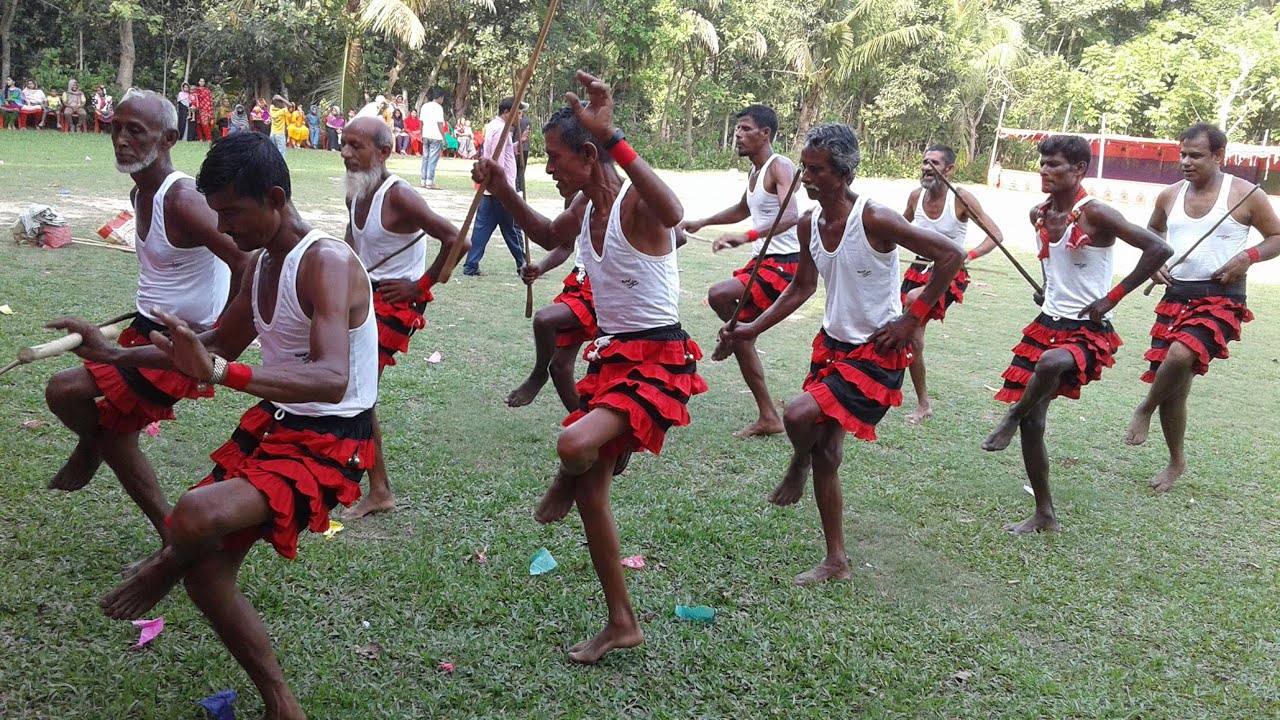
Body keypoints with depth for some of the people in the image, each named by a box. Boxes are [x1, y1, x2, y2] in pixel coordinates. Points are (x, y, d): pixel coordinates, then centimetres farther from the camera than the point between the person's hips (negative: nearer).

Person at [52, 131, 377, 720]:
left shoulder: (326, 263, -21)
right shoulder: (261, 264, 7)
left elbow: (332, 379, -36)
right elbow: (221, 345, 23)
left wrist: (218, 373, -46)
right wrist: (116, 355, 16)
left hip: (328, 447, -9)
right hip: (270, 428, 9)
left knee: (196, 515, -31)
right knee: (204, 571, 9)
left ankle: (166, 567, 8)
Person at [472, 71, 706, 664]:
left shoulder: (635, 204, -19)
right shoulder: (586, 206, 7)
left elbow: (673, 212, -45)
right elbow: (550, 237, 30)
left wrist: (612, 136, -50)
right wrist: (504, 193, 15)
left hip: (659, 360, -9)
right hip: (612, 355, 9)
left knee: (575, 447, -34)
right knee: (590, 493, 11)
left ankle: (568, 479, 8)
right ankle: (621, 623, 27)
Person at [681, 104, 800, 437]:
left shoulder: (780, 167, -14)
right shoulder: (755, 171, 15)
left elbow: (790, 216, -33)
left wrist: (747, 236, -46)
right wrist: (701, 223, 33)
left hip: (784, 263, -10)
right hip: (761, 261, 10)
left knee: (719, 294, -30)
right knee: (741, 338, 10)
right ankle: (768, 418, 19)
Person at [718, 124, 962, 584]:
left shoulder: (875, 220, -21)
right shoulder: (809, 225, 0)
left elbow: (950, 256, -18)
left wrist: (913, 317, -16)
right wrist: (752, 330, 7)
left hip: (877, 353, -7)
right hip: (831, 345, 7)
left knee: (799, 414, -25)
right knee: (826, 454, 10)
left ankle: (798, 465, 12)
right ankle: (835, 562, 25)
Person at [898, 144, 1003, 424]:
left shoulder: (961, 198, -13)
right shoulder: (916, 196, 0)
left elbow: (996, 235, -12)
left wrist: (969, 255, -28)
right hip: (918, 271, 5)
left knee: (914, 299, -40)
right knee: (913, 342, 5)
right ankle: (923, 405, 20)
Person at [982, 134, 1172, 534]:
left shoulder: (1094, 213, -15)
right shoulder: (1039, 214, 5)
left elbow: (1159, 249, -20)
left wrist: (1112, 298, -18)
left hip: (1089, 332, -7)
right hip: (1048, 324, 7)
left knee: (1050, 363, -41)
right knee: (1033, 423, 6)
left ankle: (1011, 418, -11)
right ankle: (1044, 515, 20)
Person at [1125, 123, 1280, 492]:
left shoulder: (1244, 194, -5)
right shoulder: (1170, 196, 7)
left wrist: (1248, 256, -13)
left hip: (1221, 299, -4)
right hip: (1176, 296, 5)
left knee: (1181, 355, -33)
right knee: (1173, 386, 8)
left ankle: (1145, 409, -3)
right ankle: (1176, 462, 27)